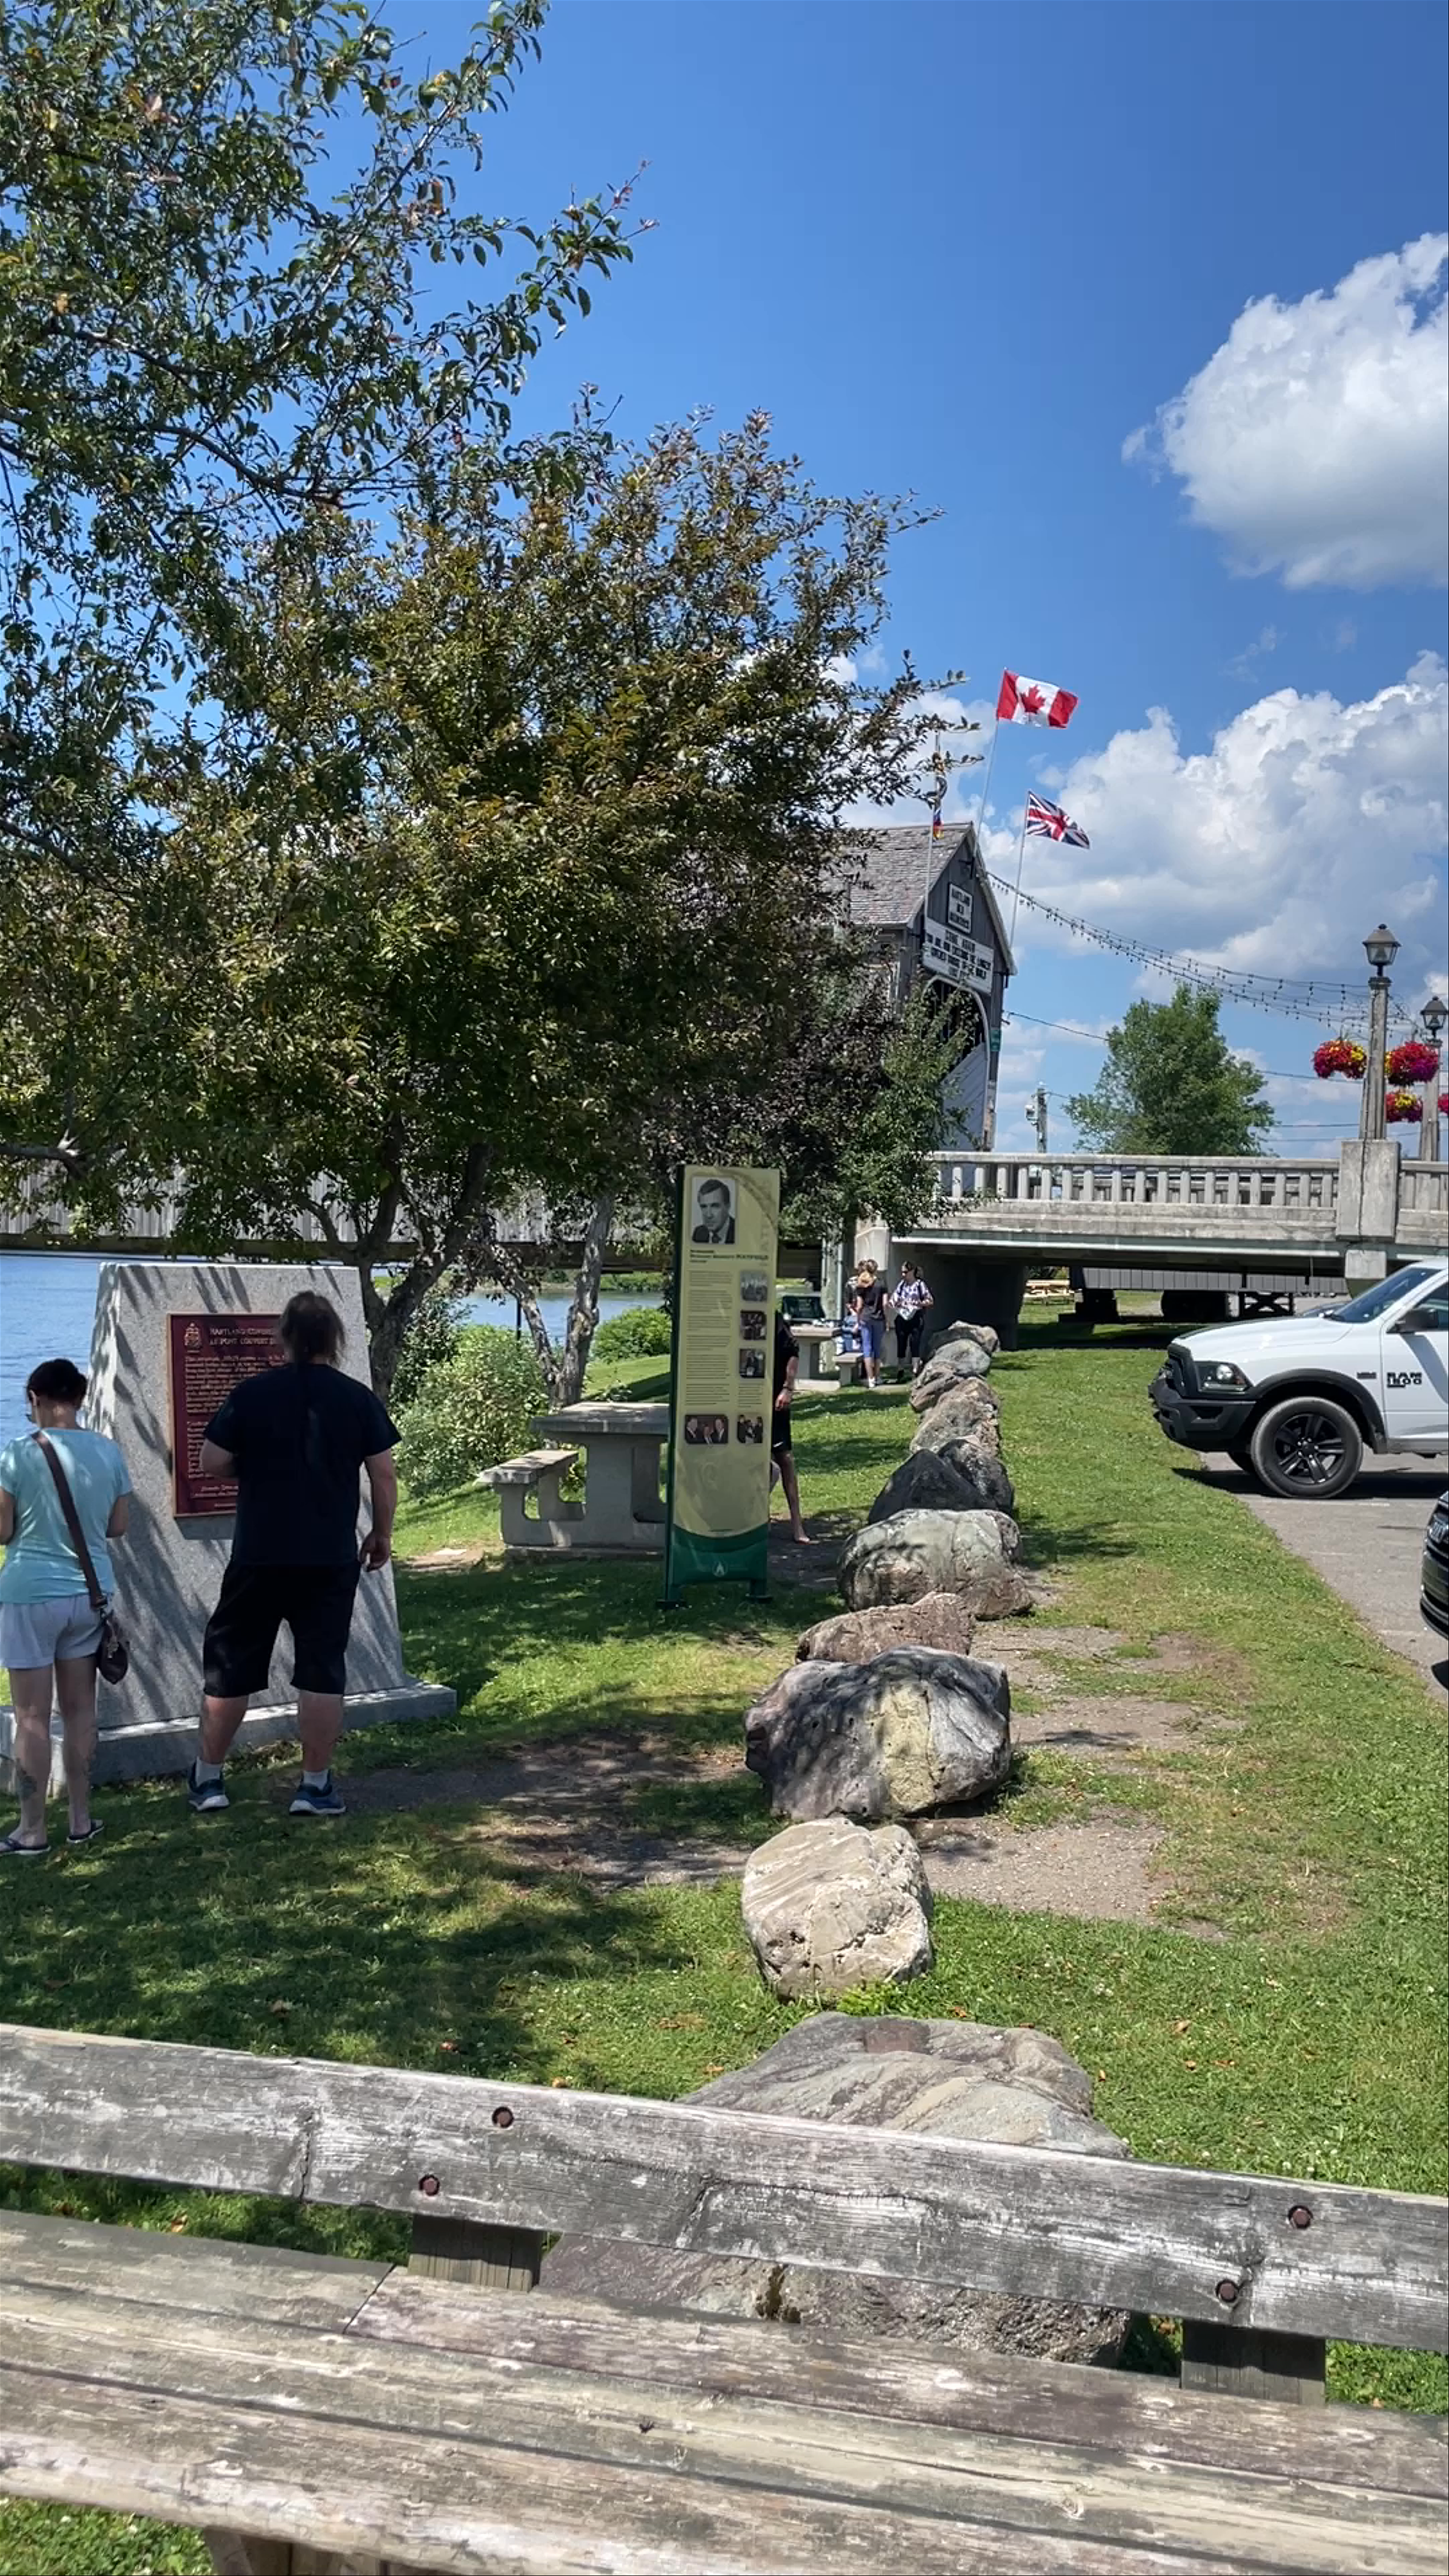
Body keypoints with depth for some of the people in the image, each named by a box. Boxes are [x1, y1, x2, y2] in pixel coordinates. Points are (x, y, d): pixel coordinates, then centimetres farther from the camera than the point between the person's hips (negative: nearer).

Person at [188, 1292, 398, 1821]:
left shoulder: (251, 1394, -4)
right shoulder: (359, 1398, -2)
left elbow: (211, 1464, -2)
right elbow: (384, 1474, 0)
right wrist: (382, 1535, 12)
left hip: (259, 1556, 0)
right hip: (332, 1559, 0)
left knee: (229, 1668, 12)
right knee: (322, 1673, 6)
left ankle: (208, 1778, 21)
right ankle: (316, 1785, 10)